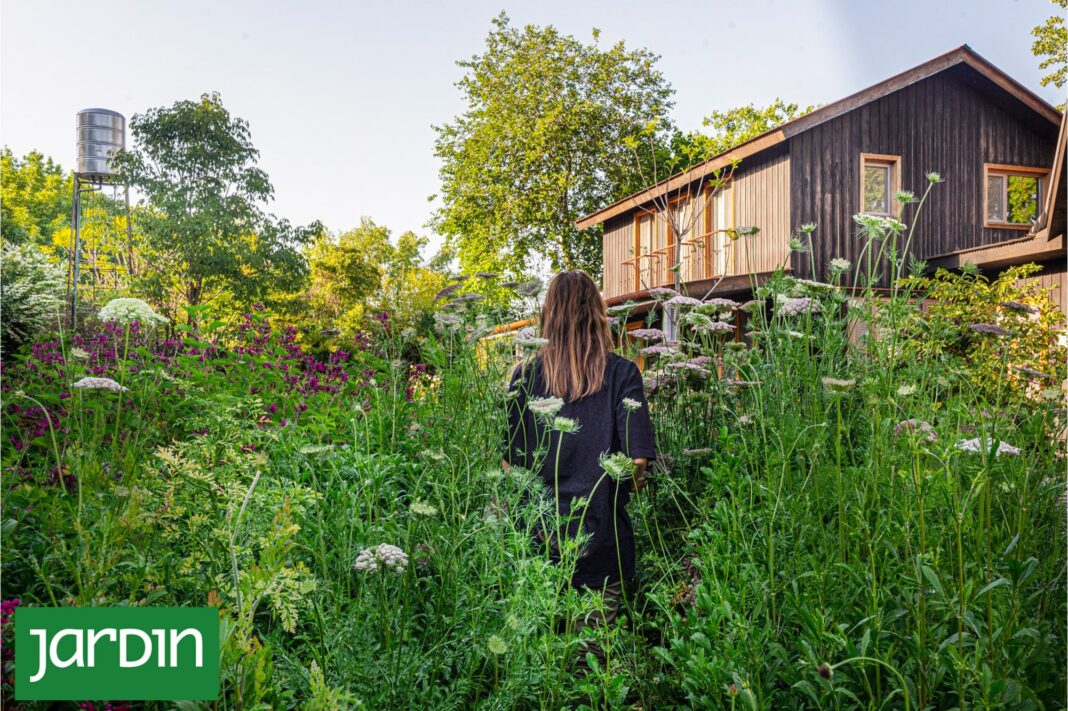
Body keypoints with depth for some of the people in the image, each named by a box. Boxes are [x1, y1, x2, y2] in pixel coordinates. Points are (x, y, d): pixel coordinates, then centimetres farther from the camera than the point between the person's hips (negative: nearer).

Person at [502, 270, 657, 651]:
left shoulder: (525, 375, -5)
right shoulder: (622, 373, -8)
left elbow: (509, 463, -4)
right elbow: (638, 461, -11)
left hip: (539, 534, 1)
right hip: (602, 534, -1)